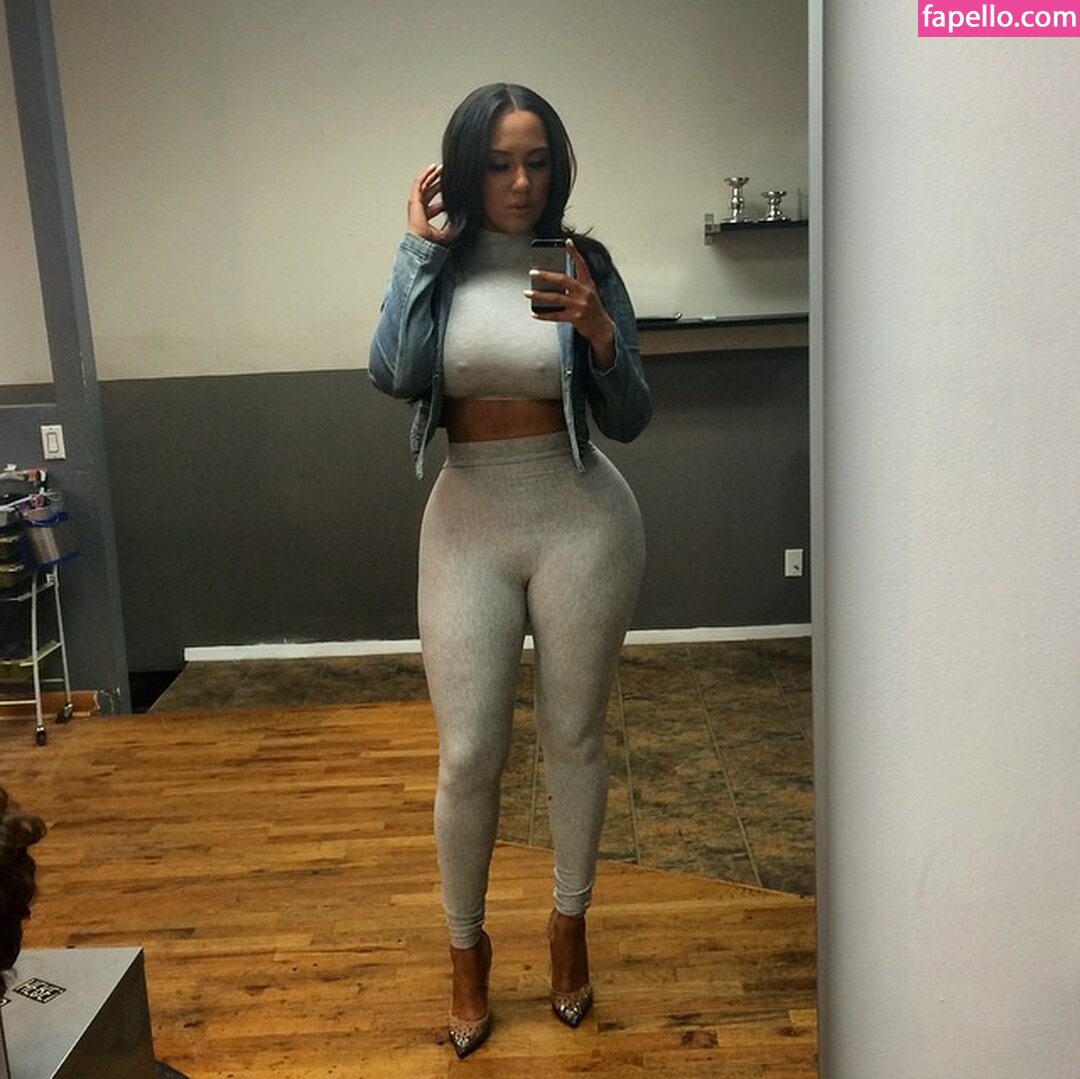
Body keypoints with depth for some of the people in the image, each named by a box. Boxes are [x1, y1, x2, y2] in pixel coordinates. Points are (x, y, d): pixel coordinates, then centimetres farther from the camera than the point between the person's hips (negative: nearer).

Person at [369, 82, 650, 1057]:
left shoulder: (585, 263, -1)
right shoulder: (435, 265, 2)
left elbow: (630, 422, -1)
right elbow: (394, 374, -17)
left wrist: (602, 336, -19)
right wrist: (420, 247, -11)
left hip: (580, 519, 0)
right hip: (468, 523, 1)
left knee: (575, 736, 11)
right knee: (468, 755, 3)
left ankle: (570, 925, 34)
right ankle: (467, 945, 27)